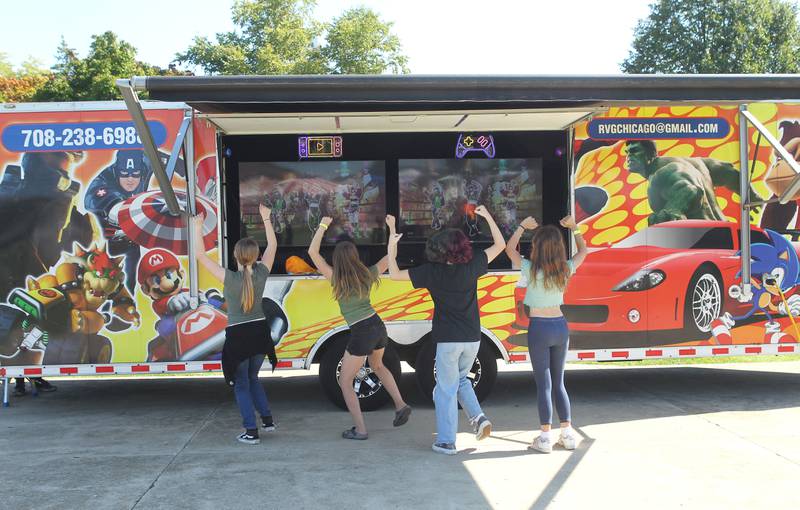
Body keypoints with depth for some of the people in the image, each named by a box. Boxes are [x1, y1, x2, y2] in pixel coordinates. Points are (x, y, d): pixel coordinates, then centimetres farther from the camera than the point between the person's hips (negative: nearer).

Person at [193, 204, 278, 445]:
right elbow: (272, 245, 7)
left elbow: (201, 255, -13)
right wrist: (266, 218, 14)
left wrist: (198, 228, -5)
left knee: (241, 384, 8)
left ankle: (251, 432, 5)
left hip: (238, 336, -4)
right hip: (259, 332, 4)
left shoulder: (230, 278, -18)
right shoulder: (261, 273, -8)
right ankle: (267, 420, 25)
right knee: (252, 378, 24)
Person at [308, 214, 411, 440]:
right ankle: (400, 405, 24)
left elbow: (312, 252, -11)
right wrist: (391, 226, 20)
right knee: (377, 365, 34)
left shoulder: (337, 279, -10)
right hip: (378, 326, 6)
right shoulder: (368, 274, 1)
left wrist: (323, 226, -5)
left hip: (361, 334, -6)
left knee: (345, 381, 10)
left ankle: (360, 430, 7)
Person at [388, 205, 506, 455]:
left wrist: (391, 246, 3)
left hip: (448, 340, -4)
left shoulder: (432, 272, -11)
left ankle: (446, 441, 10)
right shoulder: (472, 267, -4)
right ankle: (479, 418, 10)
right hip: (472, 338, 4)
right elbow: (500, 245, 8)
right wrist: (487, 216, 10)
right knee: (461, 380, 26)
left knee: (446, 389, 6)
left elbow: (394, 274, -6)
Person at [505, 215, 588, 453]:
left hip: (539, 328, -4)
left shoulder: (531, 270, -14)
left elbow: (510, 248, 2)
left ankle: (545, 438, 5)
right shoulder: (566, 269, -2)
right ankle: (568, 434, 16)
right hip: (560, 327, 4)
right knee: (558, 382, 15)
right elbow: (583, 250, 19)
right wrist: (574, 227, 22)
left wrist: (523, 226, 10)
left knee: (544, 384, 2)